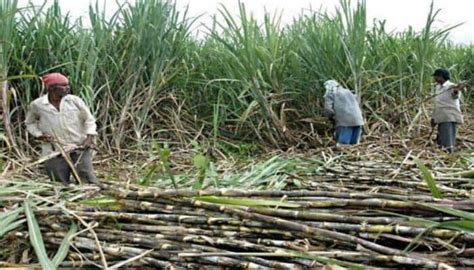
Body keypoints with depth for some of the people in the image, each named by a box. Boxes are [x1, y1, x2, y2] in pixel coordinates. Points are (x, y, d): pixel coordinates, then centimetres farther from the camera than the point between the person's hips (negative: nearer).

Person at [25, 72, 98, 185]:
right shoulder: (37, 105, 0)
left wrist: (89, 137, -8)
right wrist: (38, 135, -1)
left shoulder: (75, 101, -1)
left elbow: (89, 120, 6)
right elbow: (30, 123, 17)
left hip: (79, 150, 0)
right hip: (54, 154, 1)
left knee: (89, 182, -7)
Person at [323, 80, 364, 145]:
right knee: (354, 144, 10)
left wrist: (333, 118, 11)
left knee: (342, 144, -5)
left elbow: (328, 109, -5)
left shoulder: (329, 94, 8)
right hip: (357, 120, 6)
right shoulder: (347, 91, 27)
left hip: (344, 121, -6)